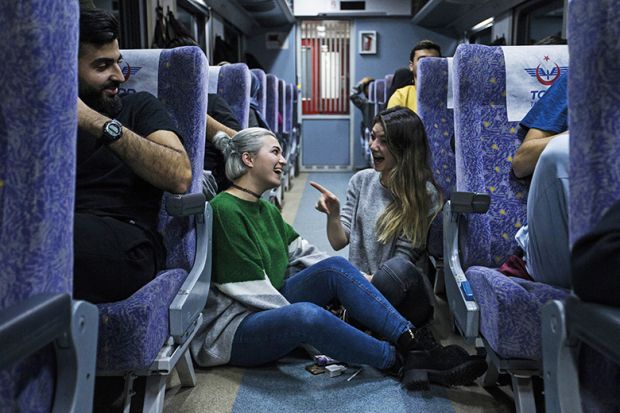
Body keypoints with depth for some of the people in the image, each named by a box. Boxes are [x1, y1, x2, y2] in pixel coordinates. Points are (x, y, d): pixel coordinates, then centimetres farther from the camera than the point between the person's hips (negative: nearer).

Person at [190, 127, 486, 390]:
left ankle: (412, 341, -19)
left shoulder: (266, 209, 13)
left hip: (269, 308, 9)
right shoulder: (225, 210, -16)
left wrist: (355, 280, 2)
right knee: (306, 314, -38)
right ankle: (400, 362, -22)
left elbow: (303, 254, 12)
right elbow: (249, 289, -19)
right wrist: (296, 315, -15)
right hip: (232, 329, -9)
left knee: (335, 267, -14)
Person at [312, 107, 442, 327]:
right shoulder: (361, 180, 9)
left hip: (405, 299, -3)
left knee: (400, 269, -38)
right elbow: (339, 242, 6)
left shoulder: (425, 195, -5)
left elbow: (403, 258, -9)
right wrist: (333, 214, -14)